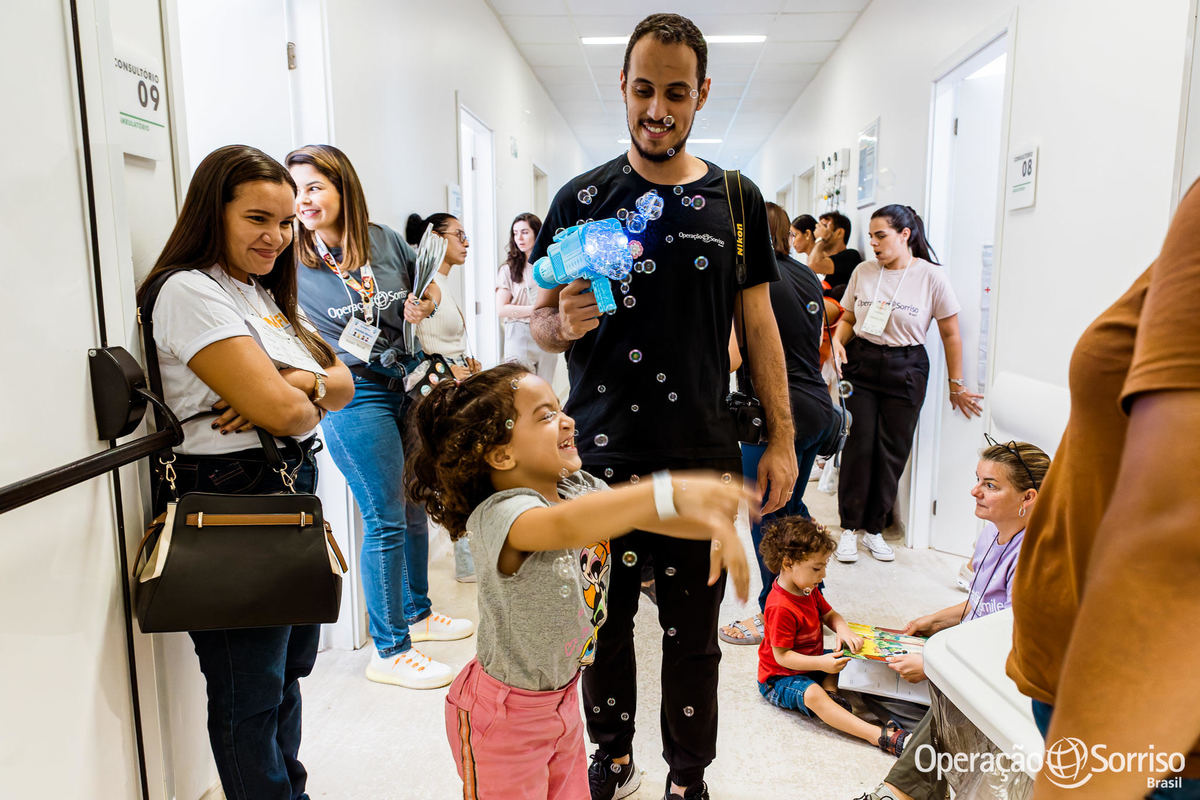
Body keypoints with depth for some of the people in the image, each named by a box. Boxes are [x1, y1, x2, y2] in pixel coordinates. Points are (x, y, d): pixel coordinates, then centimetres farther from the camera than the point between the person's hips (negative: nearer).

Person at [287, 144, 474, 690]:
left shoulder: (384, 241, 3)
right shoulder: (291, 261, -8)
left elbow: (427, 286, 18)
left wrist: (426, 304, -3)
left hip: (408, 383, 5)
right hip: (355, 396, -5)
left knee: (415, 508, 16)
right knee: (386, 521, -3)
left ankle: (416, 614, 37)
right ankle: (389, 651, 12)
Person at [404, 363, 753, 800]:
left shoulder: (582, 489, -5)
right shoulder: (496, 516, -32)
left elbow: (639, 512, 0)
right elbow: (564, 525, -52)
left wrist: (714, 525, -20)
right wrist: (672, 491, -63)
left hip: (563, 695, 8)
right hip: (505, 715, -7)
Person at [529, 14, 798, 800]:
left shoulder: (736, 200, 6)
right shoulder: (583, 198, 3)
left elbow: (759, 324, 8)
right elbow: (540, 320, 5)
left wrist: (782, 439, 3)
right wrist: (565, 323, -19)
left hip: (703, 456, 1)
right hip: (599, 455, 0)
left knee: (694, 630, 9)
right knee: (603, 620, 12)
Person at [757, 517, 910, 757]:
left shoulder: (809, 590, 1)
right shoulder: (780, 607, -29)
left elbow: (829, 614, 12)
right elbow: (782, 656, -27)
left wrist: (843, 631, -11)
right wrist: (821, 663, -35)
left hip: (812, 661, 10)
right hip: (780, 677, -10)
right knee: (813, 695, -35)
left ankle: (831, 692, -18)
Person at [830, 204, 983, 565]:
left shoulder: (932, 277, -5)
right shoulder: (863, 271, 3)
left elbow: (950, 335, 1)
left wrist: (956, 386, 4)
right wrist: (838, 340, -7)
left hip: (906, 370, -1)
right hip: (861, 363, 1)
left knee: (892, 450, 3)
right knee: (859, 444, -4)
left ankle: (874, 528, 16)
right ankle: (850, 527, 8)